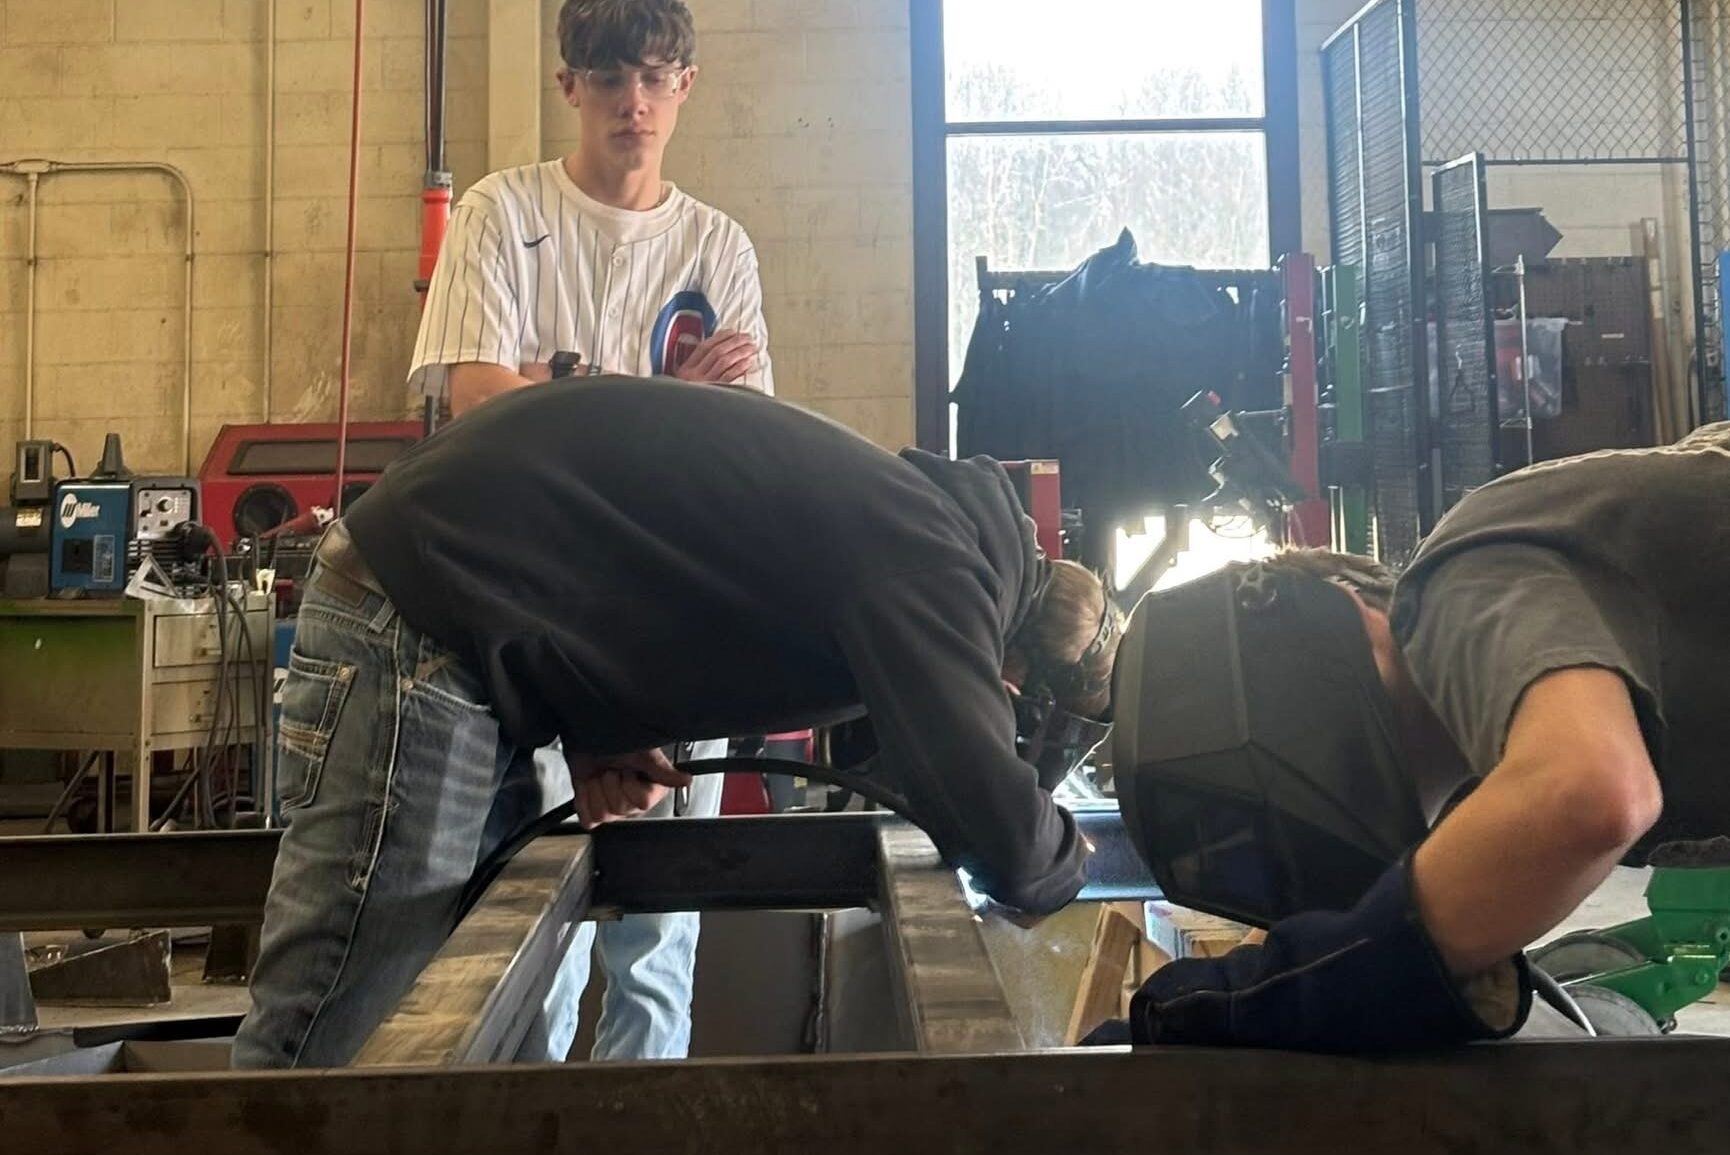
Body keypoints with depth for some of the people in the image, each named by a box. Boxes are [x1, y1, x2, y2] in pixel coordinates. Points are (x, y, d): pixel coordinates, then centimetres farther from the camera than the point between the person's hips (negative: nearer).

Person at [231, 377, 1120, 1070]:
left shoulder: (906, 512, 13)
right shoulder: (933, 574, -17)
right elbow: (996, 828, -24)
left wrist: (598, 736, 3)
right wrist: (1065, 861, 1)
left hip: (451, 596, 10)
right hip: (420, 616, -10)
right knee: (332, 1042, -4)